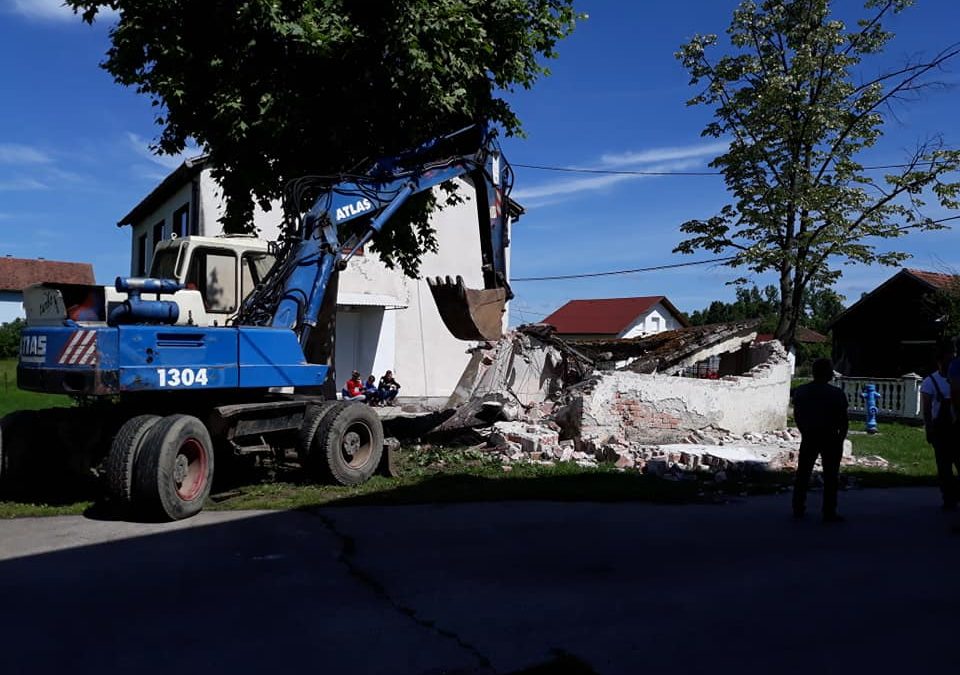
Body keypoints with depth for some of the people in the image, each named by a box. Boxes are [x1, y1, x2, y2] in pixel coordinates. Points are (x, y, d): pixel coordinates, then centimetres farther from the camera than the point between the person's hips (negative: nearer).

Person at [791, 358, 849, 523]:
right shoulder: (836, 394, -11)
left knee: (803, 472, 11)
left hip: (808, 437, 4)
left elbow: (797, 415, 6)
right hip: (830, 438, -3)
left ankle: (798, 509, 15)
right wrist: (841, 438, 4)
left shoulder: (800, 391, 1)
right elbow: (844, 420, -8)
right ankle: (829, 513, 6)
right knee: (830, 476, 4)